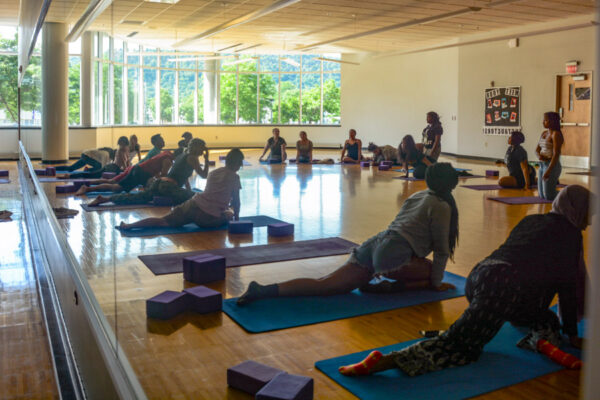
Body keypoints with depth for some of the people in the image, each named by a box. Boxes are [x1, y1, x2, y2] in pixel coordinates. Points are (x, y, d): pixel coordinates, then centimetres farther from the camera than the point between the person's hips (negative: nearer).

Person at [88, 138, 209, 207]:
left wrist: (189, 190, 35)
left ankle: (104, 199, -4)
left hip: (159, 183, 8)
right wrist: (207, 159, 6)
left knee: (135, 198, 5)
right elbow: (204, 175, -4)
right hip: (169, 186, -8)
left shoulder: (182, 156, 26)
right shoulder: (192, 158, -1)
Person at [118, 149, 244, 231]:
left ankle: (129, 225, -8)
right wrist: (236, 216, 17)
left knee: (163, 221, 8)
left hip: (194, 204, 5)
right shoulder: (234, 177, -2)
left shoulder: (213, 172, 21)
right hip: (209, 219, -5)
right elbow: (236, 201, 1)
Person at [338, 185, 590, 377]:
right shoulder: (569, 233, 9)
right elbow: (567, 285, 6)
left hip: (480, 275, 9)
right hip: (505, 289, -8)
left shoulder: (532, 221, 32)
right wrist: (572, 335, 15)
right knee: (458, 345, -11)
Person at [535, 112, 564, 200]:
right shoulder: (544, 133, 13)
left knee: (549, 197, -7)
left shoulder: (556, 134, -13)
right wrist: (539, 155, -10)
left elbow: (556, 155, -19)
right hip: (542, 165, 8)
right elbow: (537, 149, 14)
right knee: (542, 195, 12)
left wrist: (548, 171, -24)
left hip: (552, 166, -8)